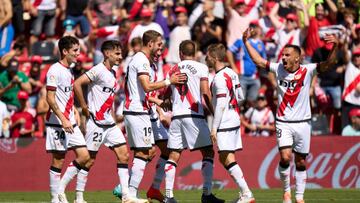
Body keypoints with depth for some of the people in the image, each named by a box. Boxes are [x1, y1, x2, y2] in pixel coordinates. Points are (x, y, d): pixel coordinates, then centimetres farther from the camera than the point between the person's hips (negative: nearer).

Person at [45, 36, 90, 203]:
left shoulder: (68, 70, 15)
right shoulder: (55, 70, -12)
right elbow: (50, 98, -17)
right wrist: (63, 120, -22)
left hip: (70, 123, 8)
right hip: (57, 124, -8)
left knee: (84, 156, 2)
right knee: (58, 160, -3)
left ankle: (60, 187, 10)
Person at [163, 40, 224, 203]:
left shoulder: (173, 70, 14)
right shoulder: (201, 68, 0)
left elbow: (166, 95, 22)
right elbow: (205, 93, -8)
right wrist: (214, 113, 0)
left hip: (176, 116, 4)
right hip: (194, 115, -4)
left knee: (173, 155, 6)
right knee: (208, 152, 1)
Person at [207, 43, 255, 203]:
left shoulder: (220, 78, -16)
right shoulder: (231, 73, 11)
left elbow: (220, 105, -19)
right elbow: (240, 97, 17)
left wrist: (214, 128, -17)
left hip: (225, 123, -10)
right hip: (235, 120, 10)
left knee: (228, 159, -9)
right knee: (224, 158, 13)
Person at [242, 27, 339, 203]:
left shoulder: (307, 71, -7)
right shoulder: (278, 69, 0)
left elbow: (329, 64, -19)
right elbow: (258, 60, 8)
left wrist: (335, 46, -35)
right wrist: (246, 42, 5)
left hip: (303, 123, 0)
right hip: (283, 123, 0)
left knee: (300, 162, 7)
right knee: (285, 157, -16)